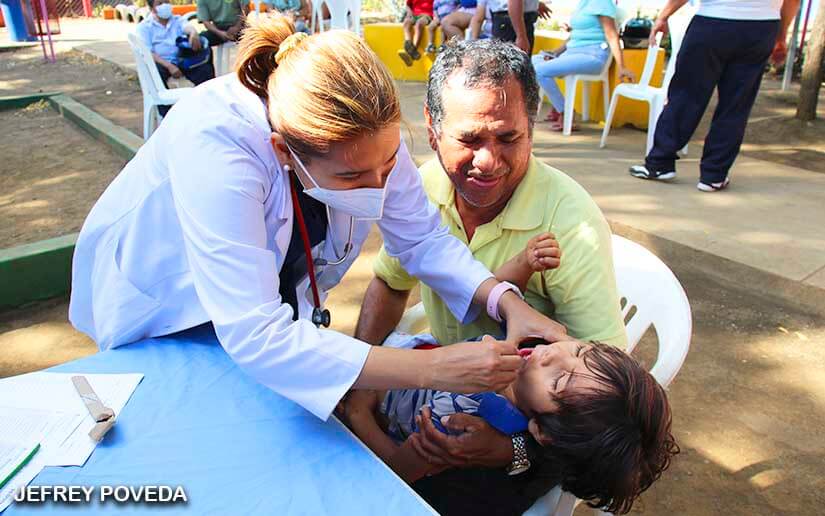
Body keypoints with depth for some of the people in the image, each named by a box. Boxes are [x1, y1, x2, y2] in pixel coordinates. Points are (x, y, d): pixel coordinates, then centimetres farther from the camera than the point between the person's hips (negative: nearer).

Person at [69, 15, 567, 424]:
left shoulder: (367, 130, -26)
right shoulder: (215, 146, -41)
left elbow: (423, 238, -15)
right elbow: (253, 336, -46)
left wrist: (507, 301, -31)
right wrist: (433, 368, -48)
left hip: (270, 305, 4)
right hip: (161, 309, -3)